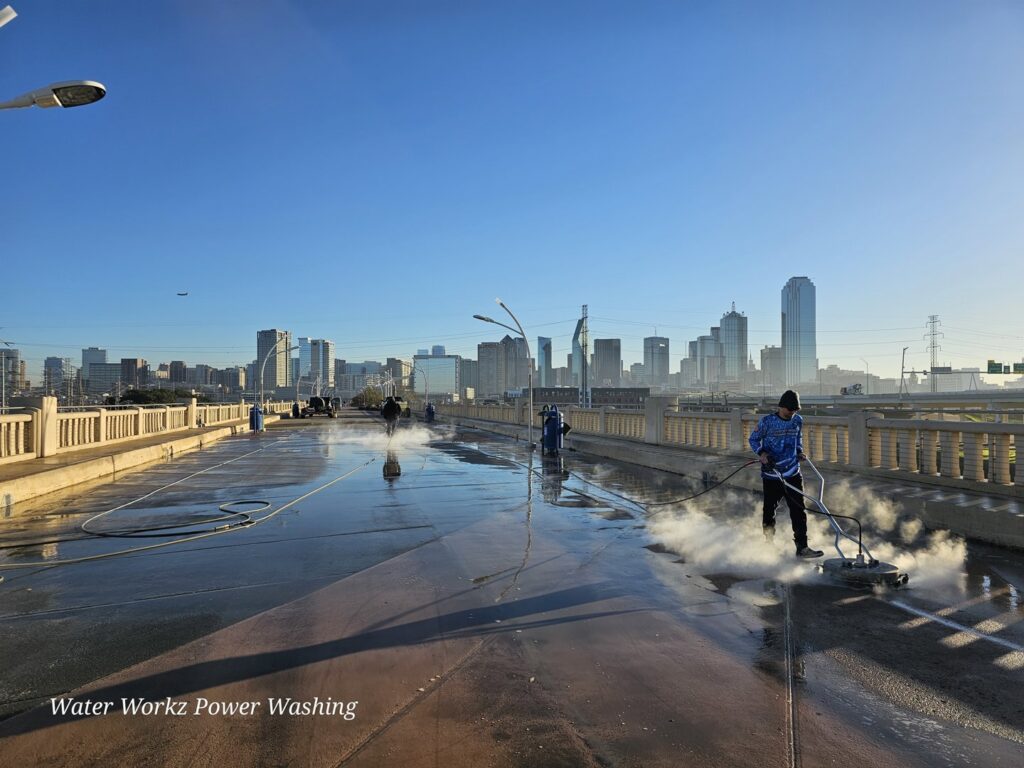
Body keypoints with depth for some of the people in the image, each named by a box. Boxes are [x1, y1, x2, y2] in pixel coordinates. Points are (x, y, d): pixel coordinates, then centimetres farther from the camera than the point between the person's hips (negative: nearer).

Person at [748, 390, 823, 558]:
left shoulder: (798, 421, 5)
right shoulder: (767, 422, -9)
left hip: (792, 474, 4)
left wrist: (799, 452, 6)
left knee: (798, 511, 0)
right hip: (771, 475, -3)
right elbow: (753, 439, 1)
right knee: (769, 511, 6)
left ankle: (802, 547, 6)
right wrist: (762, 453, -16)